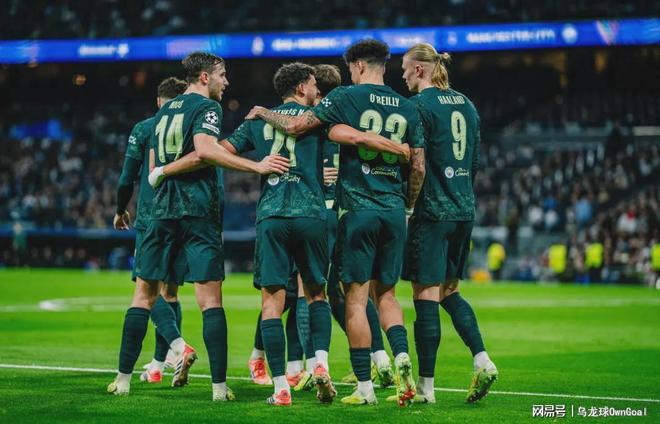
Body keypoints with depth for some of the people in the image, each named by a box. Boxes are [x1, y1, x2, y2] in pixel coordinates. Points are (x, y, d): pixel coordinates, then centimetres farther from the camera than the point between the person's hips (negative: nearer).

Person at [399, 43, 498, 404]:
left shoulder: (420, 105, -10)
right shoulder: (465, 104, 13)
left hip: (432, 211, -8)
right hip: (464, 211, 8)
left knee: (426, 296, -3)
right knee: (449, 292, 18)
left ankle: (425, 386, -1)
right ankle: (482, 360, 1)